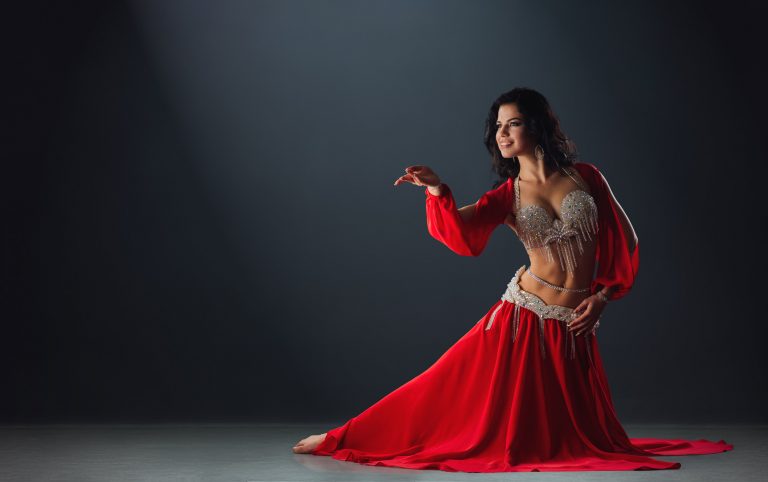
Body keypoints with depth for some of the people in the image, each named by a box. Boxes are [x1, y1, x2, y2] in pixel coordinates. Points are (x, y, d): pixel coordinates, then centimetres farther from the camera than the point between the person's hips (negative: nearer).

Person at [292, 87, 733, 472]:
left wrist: (603, 296, 1)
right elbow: (464, 233, -17)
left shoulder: (585, 177, 4)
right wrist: (439, 192, -34)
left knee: (588, 437, 9)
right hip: (525, 315, -1)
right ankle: (344, 439, 9)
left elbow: (623, 241, 9)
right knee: (449, 387, -2)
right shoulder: (507, 195, 3)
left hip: (575, 326, 1)